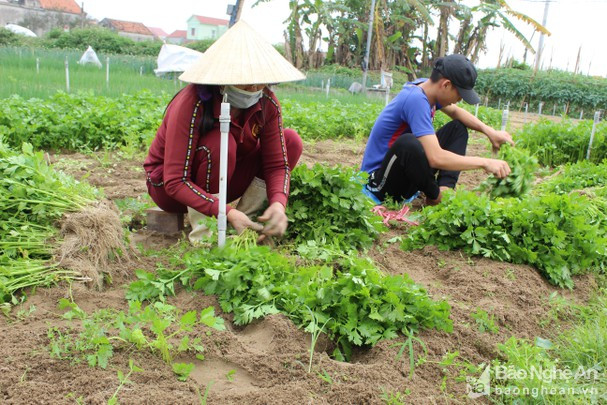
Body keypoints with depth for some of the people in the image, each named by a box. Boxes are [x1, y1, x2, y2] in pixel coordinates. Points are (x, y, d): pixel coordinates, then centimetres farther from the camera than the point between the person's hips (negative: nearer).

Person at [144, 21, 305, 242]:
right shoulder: (192, 105, -30)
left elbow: (277, 163, -13)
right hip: (169, 189, -5)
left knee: (291, 141, -13)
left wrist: (278, 203, -34)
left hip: (222, 181, 5)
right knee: (220, 144, -36)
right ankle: (201, 225, -20)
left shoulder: (267, 104, -16)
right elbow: (175, 182, -32)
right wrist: (227, 213, -42)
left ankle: (249, 218, -11)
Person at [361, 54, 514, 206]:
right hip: (379, 180, -9)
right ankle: (435, 196, -11)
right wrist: (484, 162, -25)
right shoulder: (416, 99, -26)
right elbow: (436, 158, -34)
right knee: (408, 144, -41)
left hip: (403, 171, 9)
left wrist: (489, 131, 1)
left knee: (458, 128, 9)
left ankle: (445, 189, -10)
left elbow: (455, 111, 17)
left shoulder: (427, 86, -1)